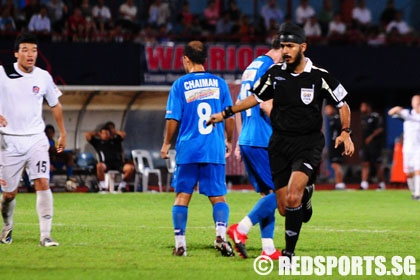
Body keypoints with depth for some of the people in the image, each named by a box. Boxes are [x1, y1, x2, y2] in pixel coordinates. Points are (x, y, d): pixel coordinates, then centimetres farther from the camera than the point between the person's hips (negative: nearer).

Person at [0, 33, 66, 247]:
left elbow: (55, 105, 18)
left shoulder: (43, 77, 2)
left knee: (43, 183, -16)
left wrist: (62, 134, 22)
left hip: (36, 139, 1)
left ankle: (45, 235, -16)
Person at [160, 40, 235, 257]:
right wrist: (229, 141, 22)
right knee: (218, 196, 5)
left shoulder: (180, 85, -1)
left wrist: (166, 144, 11)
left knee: (182, 196, 7)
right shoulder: (219, 83, 5)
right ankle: (221, 235, -16)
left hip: (188, 150, -1)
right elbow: (230, 116, 7)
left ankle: (180, 242, 2)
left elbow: (173, 119, -2)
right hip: (215, 150, 1)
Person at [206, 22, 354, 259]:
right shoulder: (275, 73, 3)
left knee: (292, 197, -24)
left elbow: (343, 106, 4)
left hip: (308, 144, -4)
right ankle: (305, 194, 36)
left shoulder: (320, 77, -6)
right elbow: (256, 98, 17)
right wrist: (225, 114, 15)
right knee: (284, 209, 0)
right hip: (280, 143, 4)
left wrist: (346, 133, -9)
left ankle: (289, 251, -12)